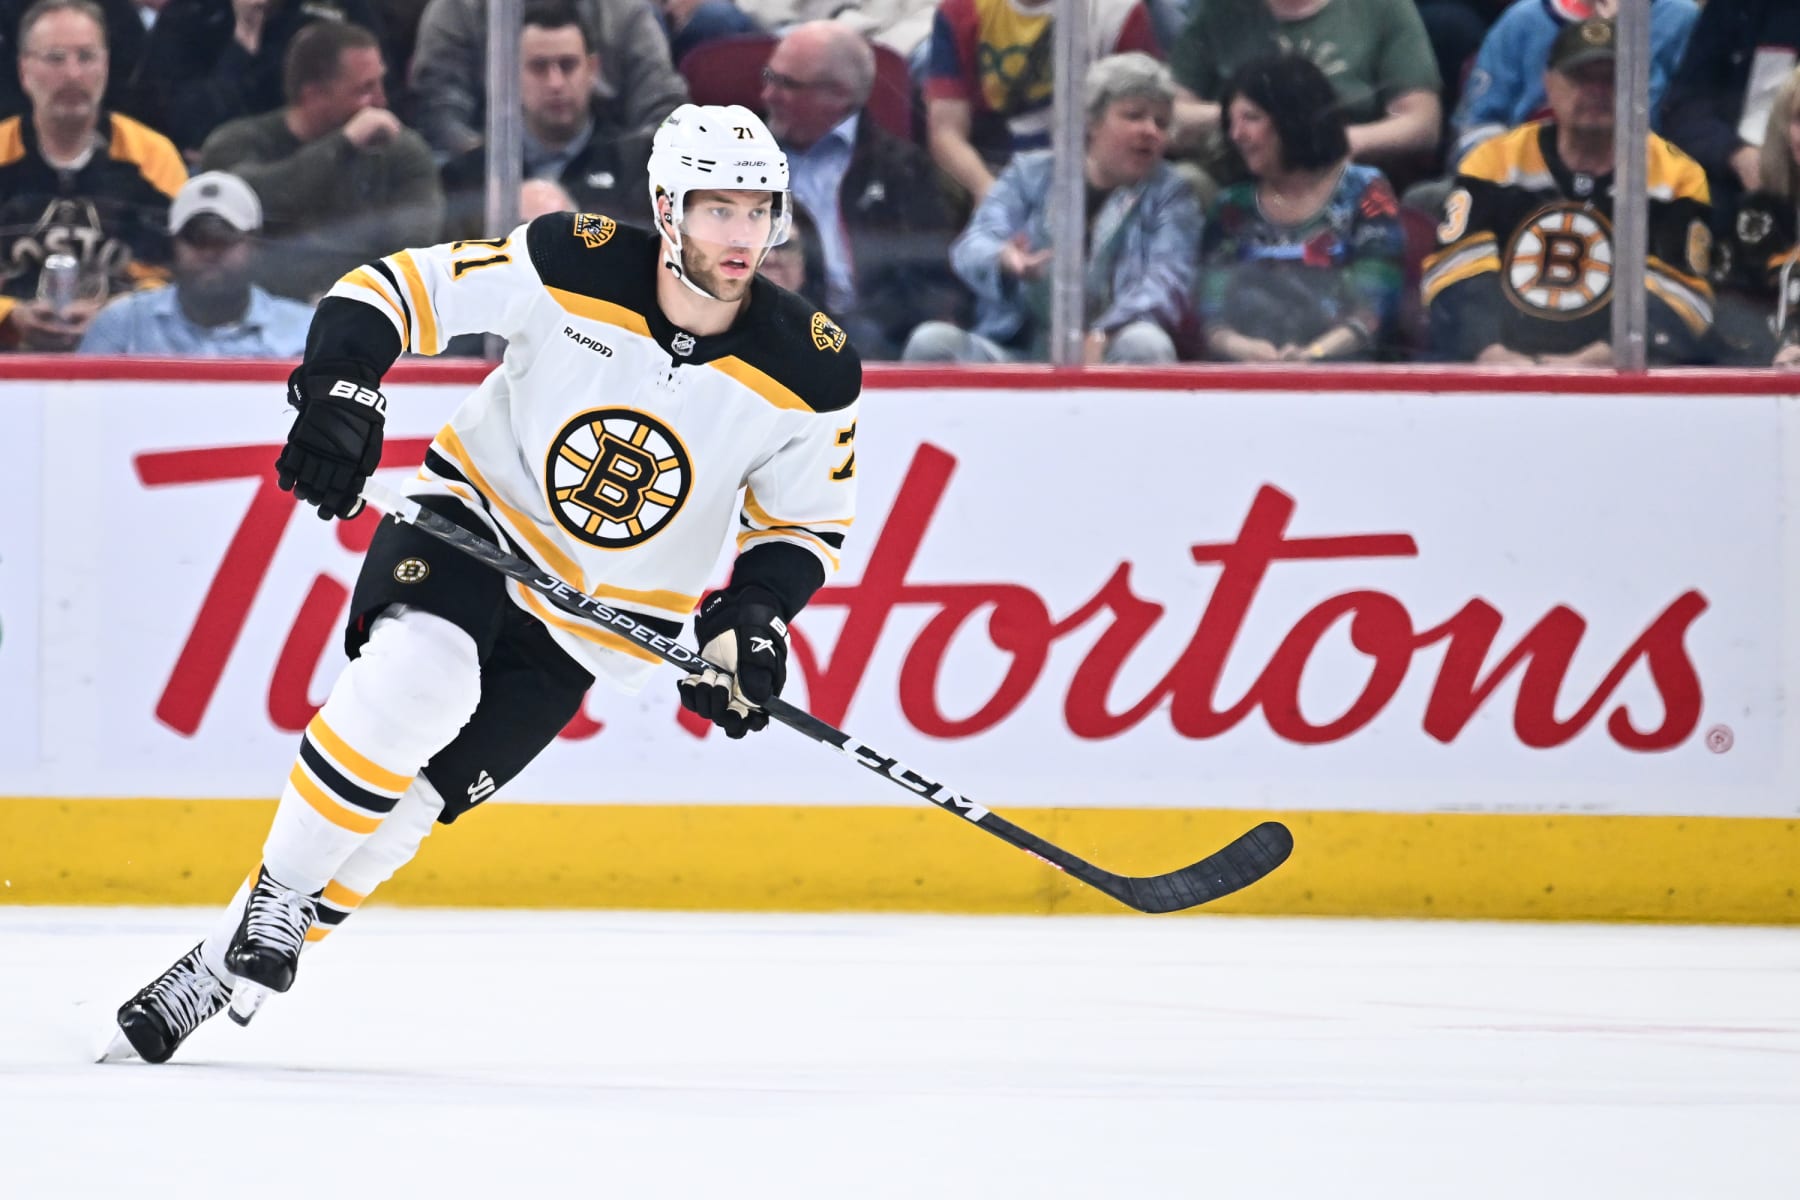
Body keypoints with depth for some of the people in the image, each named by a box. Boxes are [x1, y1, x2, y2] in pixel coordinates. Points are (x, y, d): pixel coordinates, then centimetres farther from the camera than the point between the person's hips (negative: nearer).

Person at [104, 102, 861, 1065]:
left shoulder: (809, 376, -13)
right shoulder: (571, 266, -18)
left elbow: (810, 519, 2)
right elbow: (390, 289, -12)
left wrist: (753, 616, -16)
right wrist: (340, 389, -29)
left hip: (597, 620, 1)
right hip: (474, 518, -1)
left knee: (404, 801, -11)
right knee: (415, 678, -33)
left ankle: (221, 967, 1)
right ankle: (273, 898, -15)